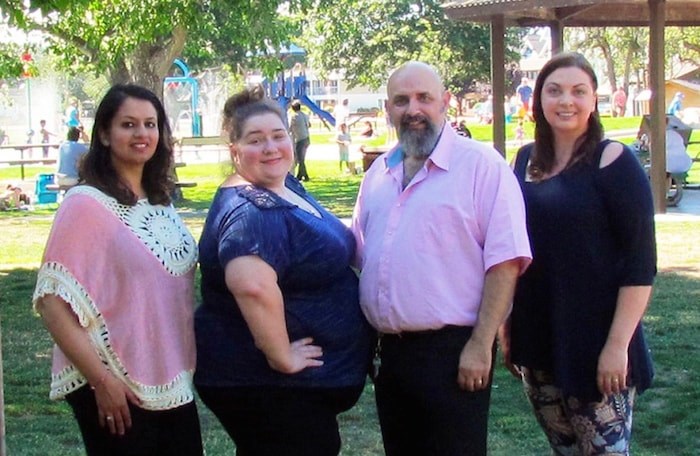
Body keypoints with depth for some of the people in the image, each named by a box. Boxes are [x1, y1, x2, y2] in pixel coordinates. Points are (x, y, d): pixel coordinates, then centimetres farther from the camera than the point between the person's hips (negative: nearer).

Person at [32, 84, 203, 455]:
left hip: (174, 384, 7)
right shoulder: (86, 203, -13)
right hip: (117, 390, -7)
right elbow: (53, 302, -17)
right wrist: (101, 380, -19)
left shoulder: (160, 201, 9)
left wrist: (185, 366, 15)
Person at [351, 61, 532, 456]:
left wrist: (480, 346, -17)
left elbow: (505, 261, -13)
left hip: (452, 349, -6)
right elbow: (359, 253, 20)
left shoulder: (481, 165, -8)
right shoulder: (380, 172, 13)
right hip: (391, 349, 6)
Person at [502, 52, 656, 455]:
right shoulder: (527, 161, 8)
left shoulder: (613, 161, -8)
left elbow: (641, 262, -12)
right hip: (536, 342, 6)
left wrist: (618, 345, -17)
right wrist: (507, 325, 13)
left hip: (594, 344, -5)